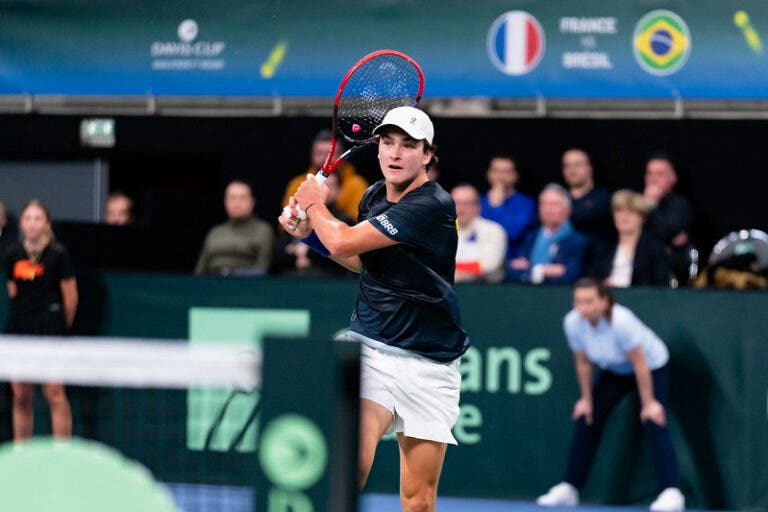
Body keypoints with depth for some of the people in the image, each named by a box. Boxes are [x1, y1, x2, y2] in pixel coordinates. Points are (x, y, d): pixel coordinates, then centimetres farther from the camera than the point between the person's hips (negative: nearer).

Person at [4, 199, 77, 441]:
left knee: (54, 392, -8)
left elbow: (71, 296, -1)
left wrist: (62, 326, 8)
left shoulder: (58, 254, -6)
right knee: (21, 396, 6)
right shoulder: (13, 255, 7)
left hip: (50, 327, -4)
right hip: (18, 330, 4)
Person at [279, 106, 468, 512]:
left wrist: (315, 205, 3)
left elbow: (344, 242, -16)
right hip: (369, 348, 4)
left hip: (428, 364, -4)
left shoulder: (433, 206, -16)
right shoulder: (374, 196, 6)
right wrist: (310, 229, 16)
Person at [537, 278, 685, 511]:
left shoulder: (621, 321, -38)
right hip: (614, 370, 6)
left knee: (654, 423, -21)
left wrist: (648, 403, -23)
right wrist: (587, 399, 0)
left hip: (652, 365, -6)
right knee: (586, 419, 2)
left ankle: (671, 493, -24)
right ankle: (568, 489, 12)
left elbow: (640, 364, -29)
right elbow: (583, 363, -7)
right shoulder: (573, 322, -23)